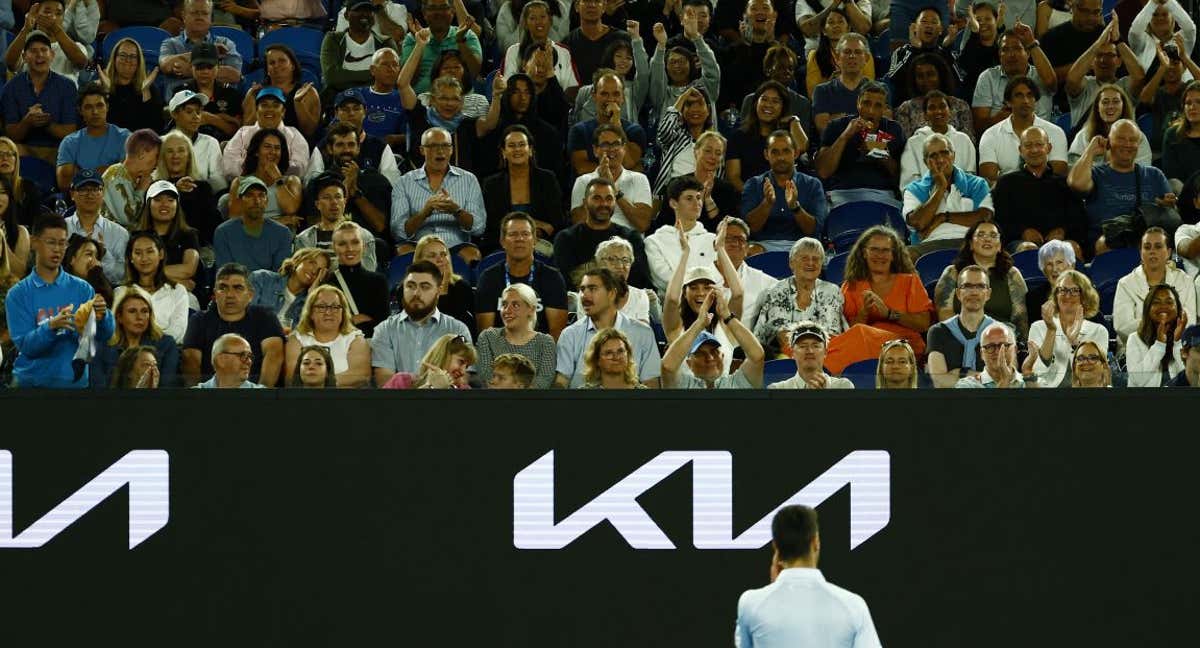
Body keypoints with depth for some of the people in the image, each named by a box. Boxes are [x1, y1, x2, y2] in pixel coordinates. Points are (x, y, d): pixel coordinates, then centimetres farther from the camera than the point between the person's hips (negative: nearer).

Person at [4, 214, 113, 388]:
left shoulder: (81, 288, 1)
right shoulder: (18, 294, -3)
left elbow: (106, 334, -4)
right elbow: (25, 345, -10)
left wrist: (102, 316, -25)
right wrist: (51, 326, -27)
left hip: (74, 380, 1)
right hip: (32, 382, -1)